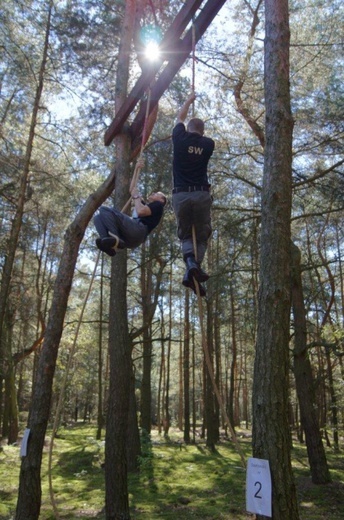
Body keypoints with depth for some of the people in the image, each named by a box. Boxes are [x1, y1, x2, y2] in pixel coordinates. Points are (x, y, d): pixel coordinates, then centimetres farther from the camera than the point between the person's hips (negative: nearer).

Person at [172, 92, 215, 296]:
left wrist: (189, 100, 43)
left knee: (185, 235, 11)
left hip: (180, 195, 0)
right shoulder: (208, 143, 9)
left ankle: (191, 262, -18)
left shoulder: (180, 139, 6)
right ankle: (195, 268, -12)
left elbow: (180, 118, 27)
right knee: (202, 236, 11)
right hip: (202, 195, 0)